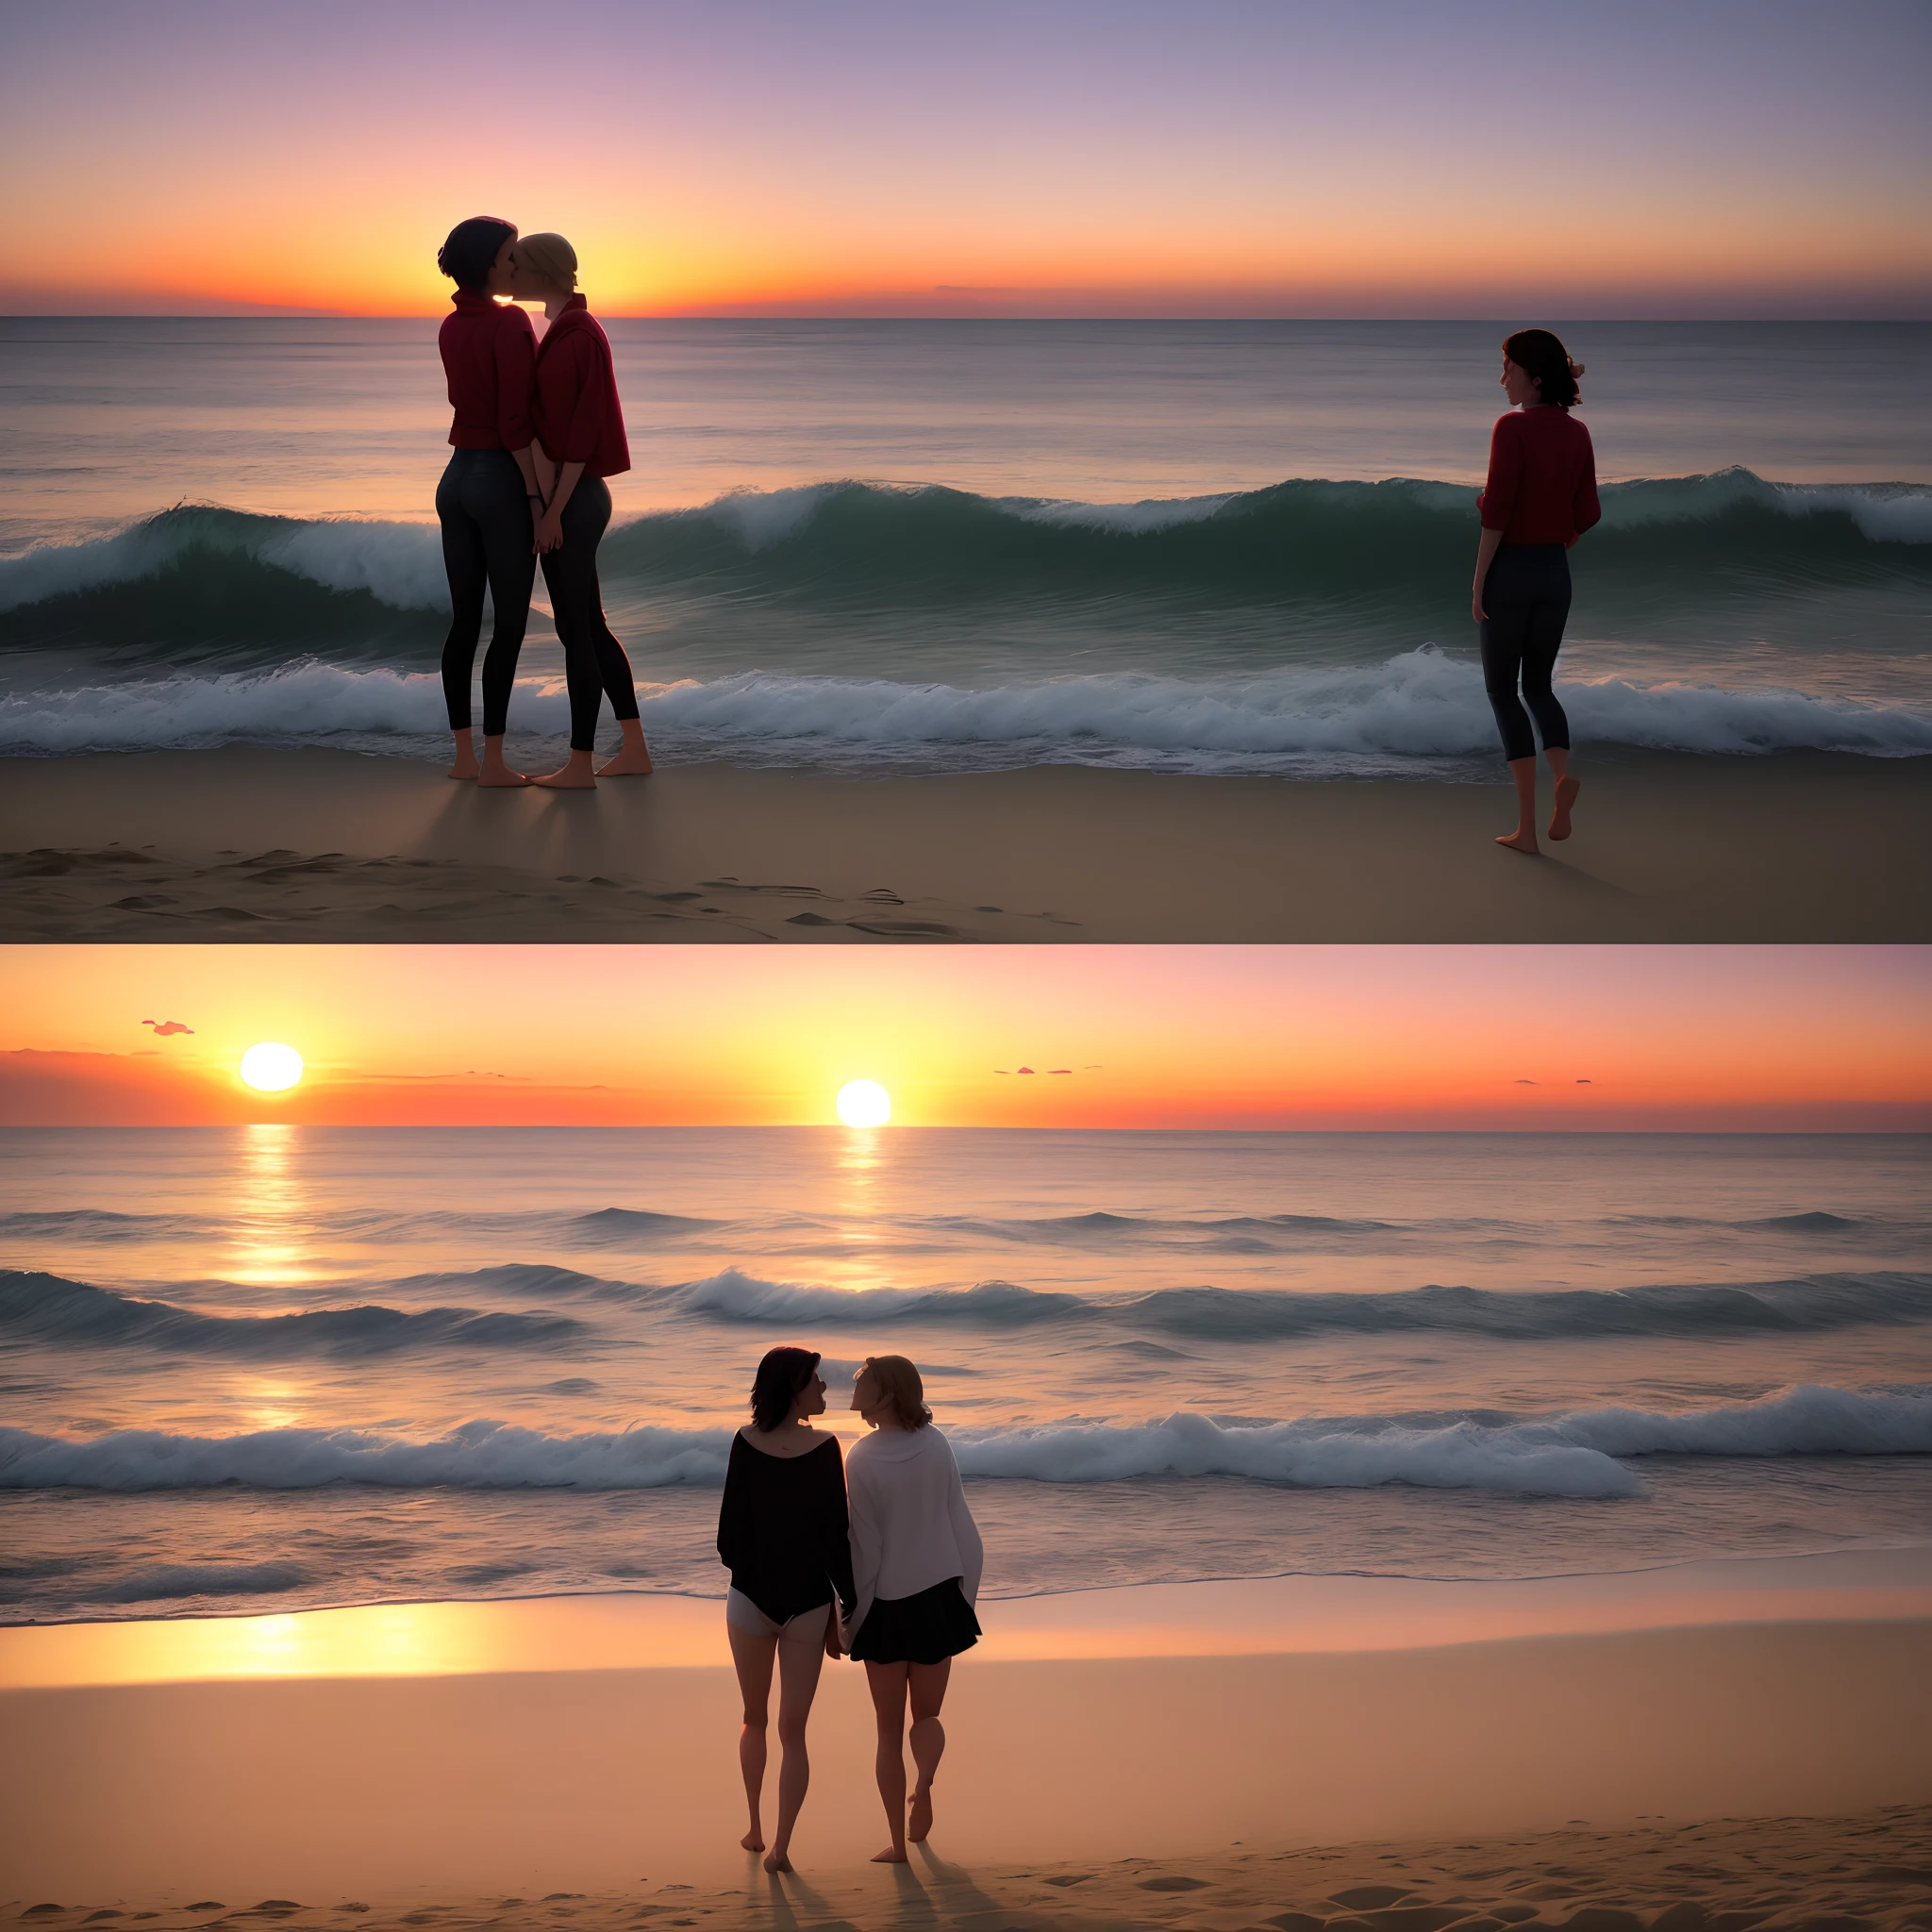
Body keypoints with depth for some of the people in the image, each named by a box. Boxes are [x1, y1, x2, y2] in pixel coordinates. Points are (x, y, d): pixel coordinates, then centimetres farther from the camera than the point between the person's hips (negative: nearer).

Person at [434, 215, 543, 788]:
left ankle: (463, 755, 12)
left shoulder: (450, 327, 9)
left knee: (464, 620, 9)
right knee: (511, 621, 0)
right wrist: (536, 494, -13)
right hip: (502, 481, -7)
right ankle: (492, 761, 0)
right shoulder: (510, 323, -15)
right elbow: (514, 424, -19)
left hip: (456, 479, 7)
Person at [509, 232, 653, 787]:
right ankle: (634, 750, 20)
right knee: (591, 626, 14)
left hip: (572, 501, -10)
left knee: (575, 630, -2)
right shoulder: (570, 330, 12)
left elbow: (579, 434, -20)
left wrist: (554, 510, -19)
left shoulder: (577, 335, -16)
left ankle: (580, 764, 5)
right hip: (576, 497, 10)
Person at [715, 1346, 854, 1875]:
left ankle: (755, 1828, 27)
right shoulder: (823, 1448, -14)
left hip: (751, 1596, 2)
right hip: (808, 1602, -2)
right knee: (793, 1731, 7)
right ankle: (781, 1846, 2)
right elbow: (835, 1537, -11)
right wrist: (848, 1605, -2)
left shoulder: (746, 1442, -8)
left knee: (755, 1720, 23)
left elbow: (730, 1529, -3)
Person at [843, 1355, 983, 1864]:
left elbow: (864, 1548, -12)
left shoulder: (862, 1461, -15)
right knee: (927, 1713, 19)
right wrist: (965, 1593, 12)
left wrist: (851, 1615, -2)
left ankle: (898, 1842, 9)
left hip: (887, 1606, -3)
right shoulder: (936, 1446, -4)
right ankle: (924, 1783, -11)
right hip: (939, 1595, 3)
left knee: (889, 1729, 11)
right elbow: (960, 1525, 1)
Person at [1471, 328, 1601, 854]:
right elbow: (1586, 515, 7)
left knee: (1502, 691, 5)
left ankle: (1527, 826, -1)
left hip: (1510, 570, -6)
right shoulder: (1577, 433, 4)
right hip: (1556, 574, 6)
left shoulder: (1513, 427, -15)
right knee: (1538, 684, 21)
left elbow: (1496, 512, -17)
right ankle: (1563, 774, -8)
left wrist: (1478, 584, -12)